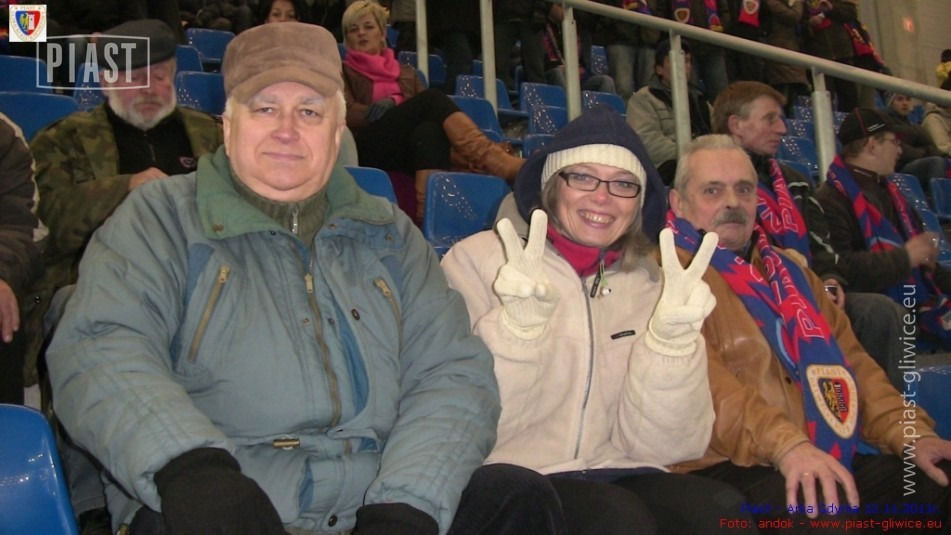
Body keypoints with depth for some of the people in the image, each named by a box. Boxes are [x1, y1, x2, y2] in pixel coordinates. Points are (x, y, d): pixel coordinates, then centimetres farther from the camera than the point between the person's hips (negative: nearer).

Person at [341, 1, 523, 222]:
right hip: (369, 151, -3)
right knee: (431, 100, -27)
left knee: (430, 128, -35)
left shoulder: (406, 73, 29)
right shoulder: (342, 72, 19)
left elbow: (427, 111, 15)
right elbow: (348, 114, 0)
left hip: (412, 148, 3)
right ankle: (502, 164, -44)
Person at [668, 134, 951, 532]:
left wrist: (912, 433, 5)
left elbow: (851, 358, 21)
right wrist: (786, 444, -31)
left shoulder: (788, 272, 25)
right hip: (728, 470, -7)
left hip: (832, 462, 8)